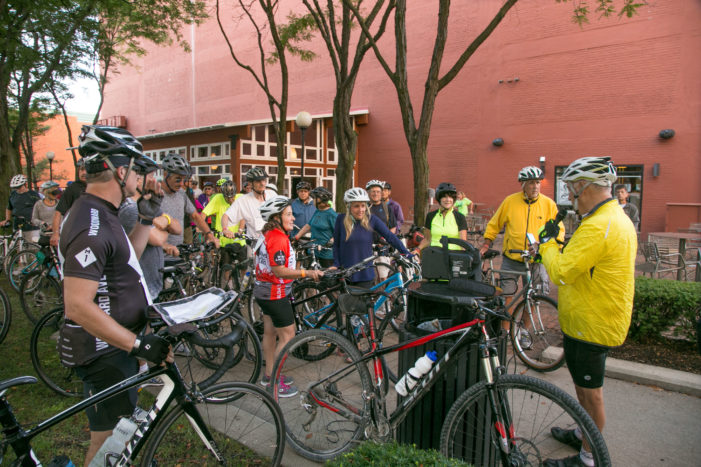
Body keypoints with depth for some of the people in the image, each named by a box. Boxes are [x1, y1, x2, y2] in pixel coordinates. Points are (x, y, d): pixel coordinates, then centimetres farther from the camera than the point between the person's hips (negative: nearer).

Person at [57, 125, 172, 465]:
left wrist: (146, 219, 7)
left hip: (116, 344, 10)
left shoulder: (100, 214, 7)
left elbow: (125, 260, 15)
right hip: (104, 352, -10)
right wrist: (137, 344, -28)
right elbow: (78, 306, -30)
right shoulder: (91, 227, -27)